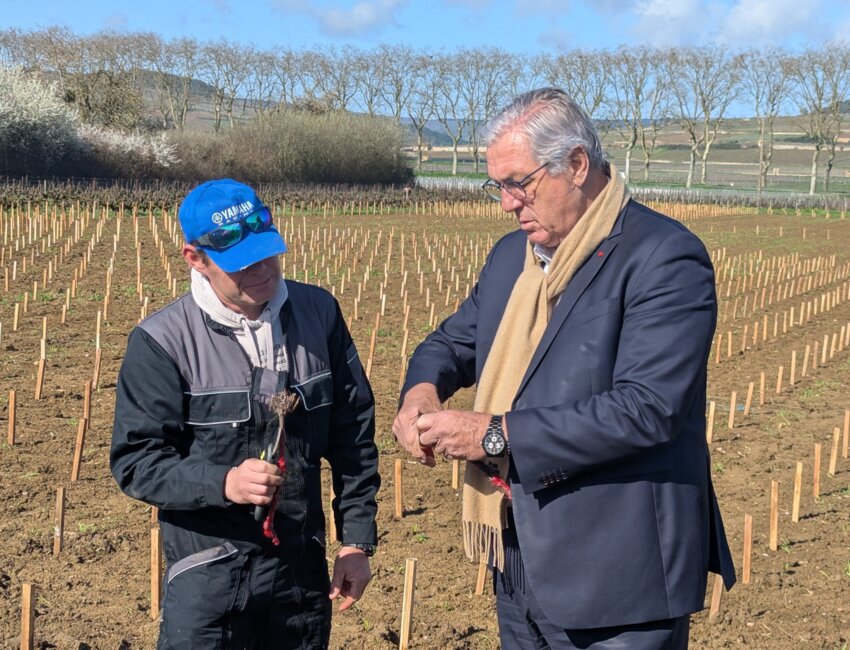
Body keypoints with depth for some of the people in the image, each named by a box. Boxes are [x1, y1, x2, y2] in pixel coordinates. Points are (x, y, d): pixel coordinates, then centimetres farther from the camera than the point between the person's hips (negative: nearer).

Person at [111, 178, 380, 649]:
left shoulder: (318, 312, -1)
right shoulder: (161, 342, -11)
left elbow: (354, 435, 6)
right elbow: (135, 460, -9)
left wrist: (356, 541, 6)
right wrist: (223, 483, -25)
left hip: (304, 570, 4)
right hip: (207, 578, -3)